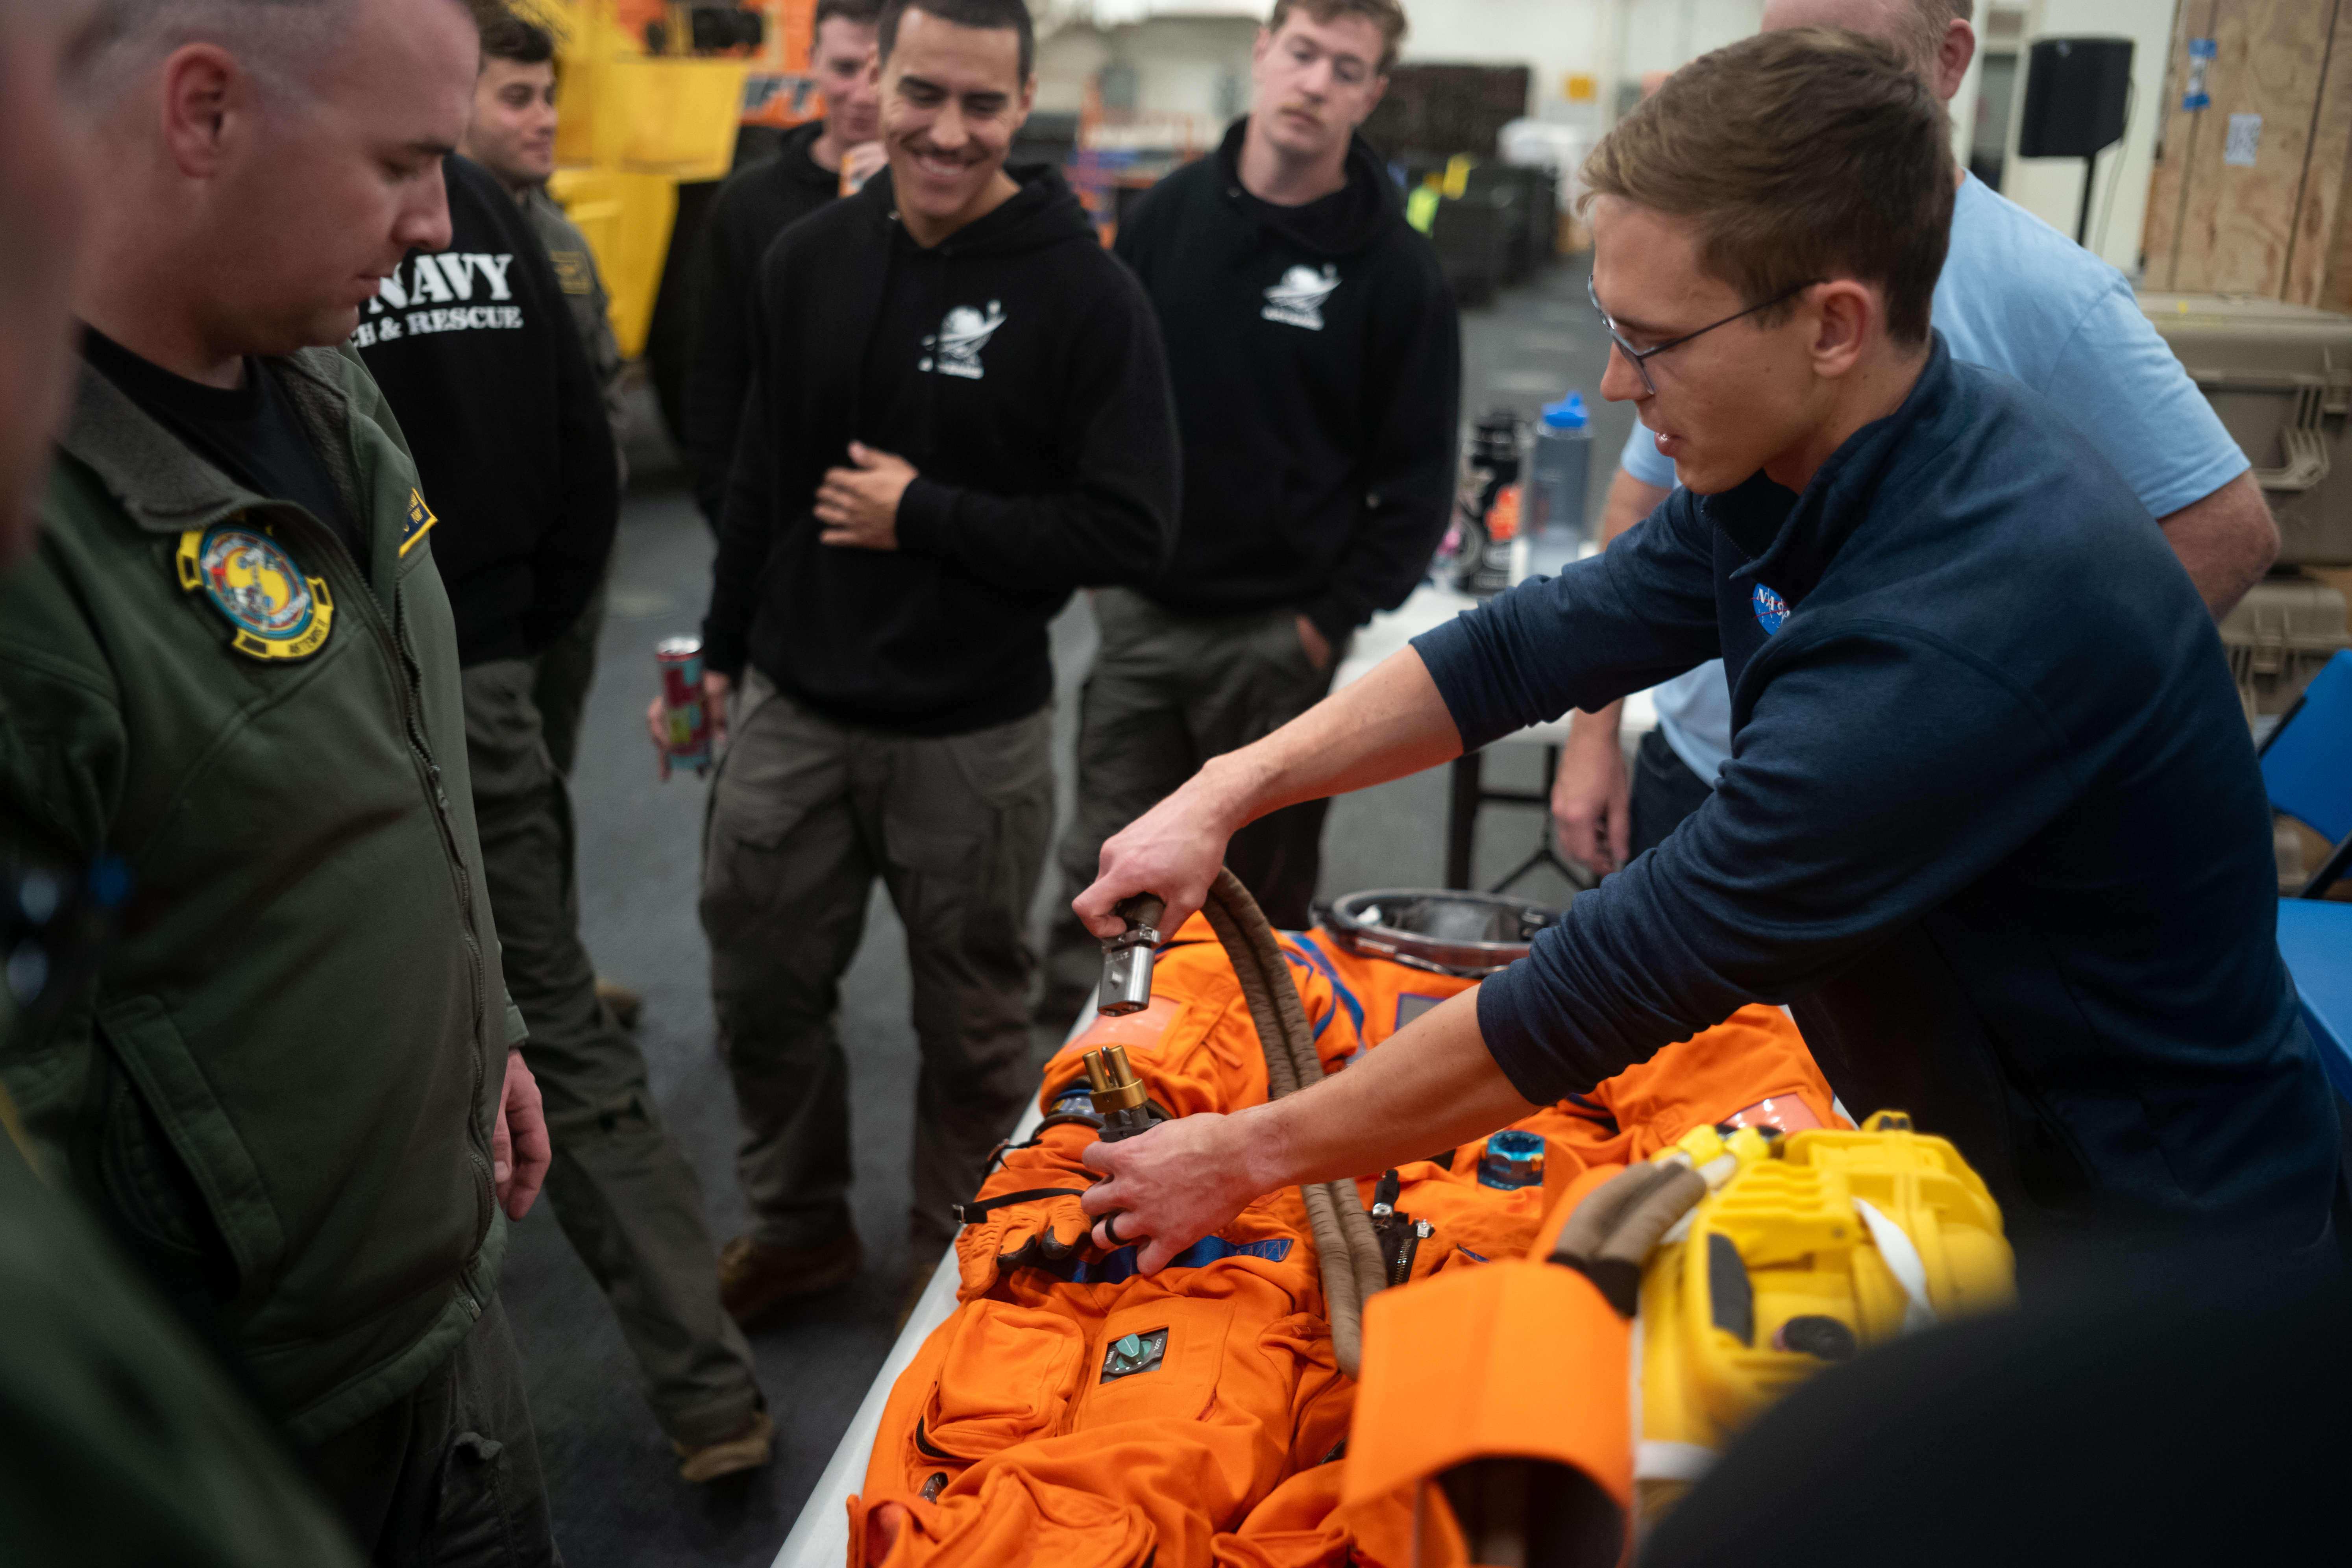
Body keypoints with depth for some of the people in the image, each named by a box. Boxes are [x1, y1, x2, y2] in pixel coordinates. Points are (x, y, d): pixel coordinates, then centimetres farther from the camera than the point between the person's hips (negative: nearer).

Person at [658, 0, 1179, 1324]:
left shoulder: (1086, 292, -12)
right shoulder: (811, 259, 4)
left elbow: (1132, 531, -16)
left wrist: (924, 517, -17)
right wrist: (724, 653, 19)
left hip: (975, 733, -4)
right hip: (792, 714, 5)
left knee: (973, 1019, 12)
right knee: (762, 987, 15)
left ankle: (959, 1251, 35)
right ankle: (800, 1225, 38)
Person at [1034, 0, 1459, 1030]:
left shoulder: (1395, 267, -7)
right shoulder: (1169, 211, 3)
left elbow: (1416, 479, -3)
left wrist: (1332, 620, -8)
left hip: (1279, 635, -3)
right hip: (1139, 613, 3)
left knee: (1260, 887, 11)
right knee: (1104, 873, 10)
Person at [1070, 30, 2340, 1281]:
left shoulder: (1959, 638, -34)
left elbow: (1610, 991, -29)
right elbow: (1535, 645, 2)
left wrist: (1248, 1158, -18)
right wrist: (1226, 792, -8)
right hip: (1966, 1138, 7)